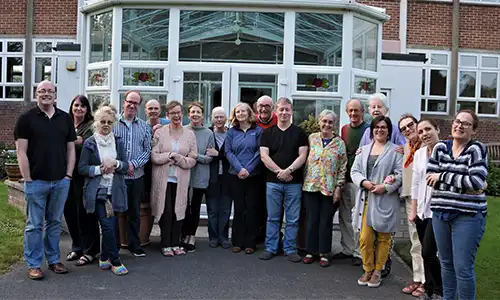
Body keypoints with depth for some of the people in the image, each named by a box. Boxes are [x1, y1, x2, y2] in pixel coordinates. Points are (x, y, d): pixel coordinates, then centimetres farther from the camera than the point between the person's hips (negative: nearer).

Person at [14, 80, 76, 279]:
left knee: (55, 222, 13)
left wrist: (68, 175, 2)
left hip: (61, 181, 3)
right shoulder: (26, 118, -2)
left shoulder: (65, 118, 9)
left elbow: (71, 149, 10)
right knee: (34, 224, 4)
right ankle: (33, 265, 14)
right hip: (36, 181, -3)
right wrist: (28, 179, -10)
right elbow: (21, 151, -6)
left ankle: (54, 260, 24)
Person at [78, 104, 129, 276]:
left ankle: (104, 259, 25)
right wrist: (99, 169, -14)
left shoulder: (118, 142, 10)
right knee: (108, 226, -10)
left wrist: (115, 163, -12)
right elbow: (81, 168, -2)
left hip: (115, 191, 4)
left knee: (112, 226, 8)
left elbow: (126, 166, 7)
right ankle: (115, 262, 2)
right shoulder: (90, 143, 0)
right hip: (97, 192, -4)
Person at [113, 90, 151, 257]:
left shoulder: (144, 127, 9)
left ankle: (134, 245, 23)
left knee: (135, 212, 11)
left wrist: (133, 164, -10)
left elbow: (147, 150, 5)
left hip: (137, 176, 3)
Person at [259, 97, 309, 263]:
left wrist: (288, 170, -15)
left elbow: (302, 156, -3)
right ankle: (270, 248, 17)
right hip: (273, 181, 1)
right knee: (273, 218, 7)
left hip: (294, 182, -1)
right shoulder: (268, 133, 8)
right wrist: (279, 171, -12)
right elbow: (264, 156, -1)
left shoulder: (299, 133, 6)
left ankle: (290, 249, 16)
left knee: (293, 219, 4)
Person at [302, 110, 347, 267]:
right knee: (312, 220, 6)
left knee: (326, 222, 5)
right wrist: (304, 182, 4)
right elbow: (304, 160, 8)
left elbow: (342, 168, 1)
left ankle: (324, 253, 17)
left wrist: (339, 187, -4)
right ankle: (311, 251, 19)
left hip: (330, 188, -1)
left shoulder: (339, 143, 1)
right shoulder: (311, 138, 5)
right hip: (311, 186, 1)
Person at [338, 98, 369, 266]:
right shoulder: (344, 129, 14)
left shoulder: (368, 129, -4)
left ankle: (359, 252, 8)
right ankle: (347, 249, 23)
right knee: (344, 216, 11)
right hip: (344, 178, 6)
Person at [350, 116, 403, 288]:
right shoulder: (364, 150, 15)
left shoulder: (395, 151, 1)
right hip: (366, 199, 3)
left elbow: (400, 174, -6)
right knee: (365, 238, 1)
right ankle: (368, 270, 17)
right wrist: (364, 182, -9)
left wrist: (385, 187, -16)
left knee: (383, 238, 4)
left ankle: (377, 271, 17)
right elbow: (354, 171, 9)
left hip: (385, 201, -3)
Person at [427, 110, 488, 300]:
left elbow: (477, 182, -17)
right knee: (446, 263, 15)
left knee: (463, 268, -3)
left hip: (468, 215, -4)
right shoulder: (440, 148, 7)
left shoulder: (477, 149, -5)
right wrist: (462, 183, -11)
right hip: (440, 213, 5)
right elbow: (429, 177, -2)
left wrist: (442, 177, -12)